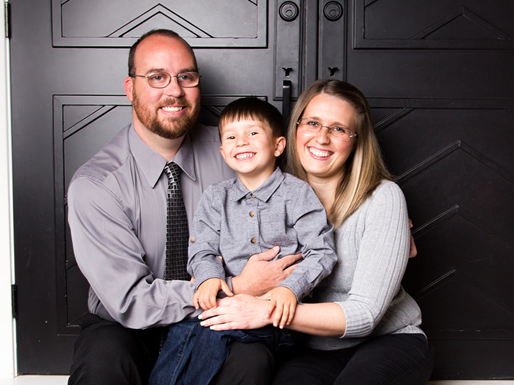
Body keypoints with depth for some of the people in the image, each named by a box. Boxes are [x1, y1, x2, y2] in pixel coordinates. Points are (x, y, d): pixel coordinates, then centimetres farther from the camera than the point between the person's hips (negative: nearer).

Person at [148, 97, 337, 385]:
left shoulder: (299, 194, 4)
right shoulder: (215, 198, 16)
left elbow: (321, 253, -2)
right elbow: (203, 250, 10)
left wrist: (291, 288, -18)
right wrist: (209, 277, -13)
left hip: (277, 311, -3)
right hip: (228, 299, 4)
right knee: (185, 327, -26)